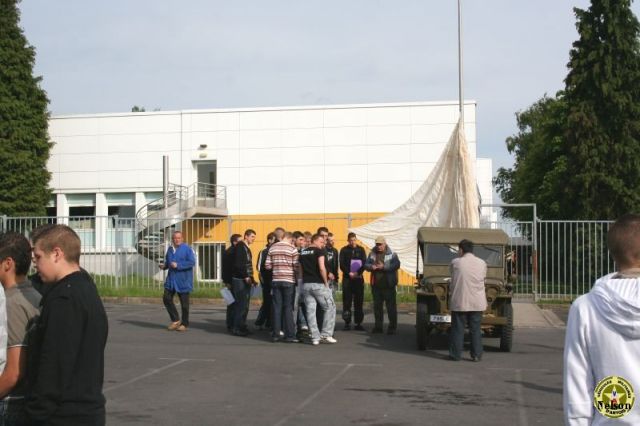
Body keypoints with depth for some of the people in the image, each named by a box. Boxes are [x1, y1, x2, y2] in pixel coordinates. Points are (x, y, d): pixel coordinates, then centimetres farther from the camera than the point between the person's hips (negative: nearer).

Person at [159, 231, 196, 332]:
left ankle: (184, 324, 13)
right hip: (171, 279, 6)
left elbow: (192, 262, -17)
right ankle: (175, 320, 12)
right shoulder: (170, 249, 12)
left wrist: (178, 265, -21)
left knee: (184, 302, 2)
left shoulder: (187, 249, -8)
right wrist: (163, 265, 1)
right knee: (166, 298, -2)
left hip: (183, 280, -6)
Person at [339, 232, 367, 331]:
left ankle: (358, 323, 7)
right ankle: (347, 323, 3)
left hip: (359, 278, 1)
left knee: (359, 301, 2)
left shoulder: (361, 250, 8)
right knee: (347, 301, -2)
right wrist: (349, 273, -14)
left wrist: (358, 273, -13)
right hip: (347, 278, -1)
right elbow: (342, 264, -2)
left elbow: (364, 263, 1)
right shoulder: (344, 250, 5)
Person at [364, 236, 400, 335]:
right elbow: (366, 265, 9)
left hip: (388, 285, -5)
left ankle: (392, 327, 3)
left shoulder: (392, 254, -3)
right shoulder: (372, 254, 10)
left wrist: (384, 267, -22)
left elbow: (396, 265, -14)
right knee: (377, 305, 10)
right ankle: (378, 326, 18)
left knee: (391, 305, -2)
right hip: (376, 285, 5)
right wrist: (371, 267, -13)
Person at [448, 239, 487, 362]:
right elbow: (483, 278, 13)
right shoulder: (482, 263, 2)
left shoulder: (455, 263, -5)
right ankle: (476, 355, 8)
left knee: (457, 329, 5)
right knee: (475, 329, 8)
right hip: (477, 302, 2)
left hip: (459, 302, -2)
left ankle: (455, 354, 8)